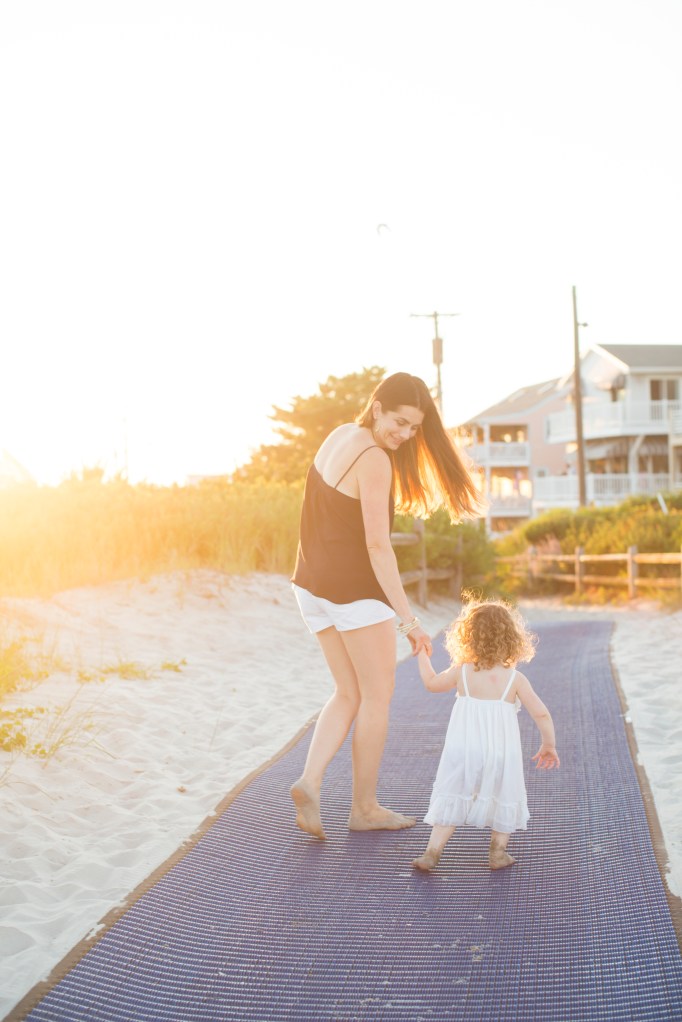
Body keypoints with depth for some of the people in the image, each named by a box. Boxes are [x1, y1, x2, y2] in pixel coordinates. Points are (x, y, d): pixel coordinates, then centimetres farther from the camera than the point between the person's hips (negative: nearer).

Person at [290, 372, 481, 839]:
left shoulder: (339, 435, 7)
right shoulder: (374, 461, -20)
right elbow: (377, 545, -25)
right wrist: (408, 618, -24)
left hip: (312, 583, 8)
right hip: (354, 586, -8)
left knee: (349, 694, 15)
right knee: (377, 697, 6)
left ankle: (310, 782, -2)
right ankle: (365, 807, 15)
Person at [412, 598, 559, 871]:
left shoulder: (461, 672, -2)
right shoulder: (515, 678, -5)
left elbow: (432, 683, 17)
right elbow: (542, 715, -7)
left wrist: (422, 655, 32)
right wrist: (549, 746, 8)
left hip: (463, 752, 1)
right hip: (501, 754, -1)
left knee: (451, 799, 12)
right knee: (504, 799, 20)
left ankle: (433, 851, 7)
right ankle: (498, 851, 22)